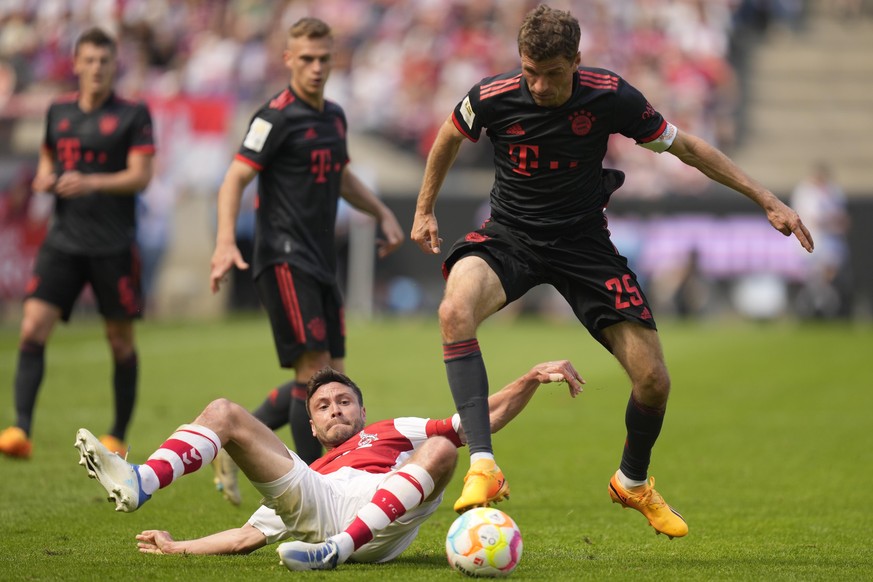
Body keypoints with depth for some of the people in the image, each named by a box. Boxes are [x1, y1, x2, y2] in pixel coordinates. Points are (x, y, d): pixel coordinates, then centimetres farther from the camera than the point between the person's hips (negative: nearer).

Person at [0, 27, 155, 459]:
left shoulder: (133, 115, -2)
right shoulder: (59, 112, 11)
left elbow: (140, 176, -9)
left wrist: (89, 182, -23)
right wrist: (44, 179, 1)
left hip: (113, 244, -3)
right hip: (64, 240, 3)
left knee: (121, 341, 5)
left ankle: (118, 436, 19)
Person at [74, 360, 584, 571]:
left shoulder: (397, 432, 38)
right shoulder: (308, 475, 41)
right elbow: (249, 536, 32)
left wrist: (532, 379, 15)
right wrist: (179, 547, 22)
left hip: (380, 524, -2)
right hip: (311, 504, 2)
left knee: (441, 448, -27)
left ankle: (338, 548, -39)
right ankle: (140, 484, -33)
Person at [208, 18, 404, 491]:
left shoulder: (334, 116, 14)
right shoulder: (277, 116, -10)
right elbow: (235, 180, -16)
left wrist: (382, 213, 21)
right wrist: (226, 243, -28)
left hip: (320, 262, 9)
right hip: (285, 259, -8)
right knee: (314, 369, -12)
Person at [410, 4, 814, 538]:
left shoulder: (610, 97, -16)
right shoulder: (492, 97, -16)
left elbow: (686, 146, -3)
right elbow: (450, 137, 9)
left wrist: (768, 200, -4)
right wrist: (425, 209, 17)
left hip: (585, 244, 1)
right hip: (509, 237, -1)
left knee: (654, 381, -6)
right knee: (455, 311, -36)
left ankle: (633, 482, 26)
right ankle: (483, 468, -36)